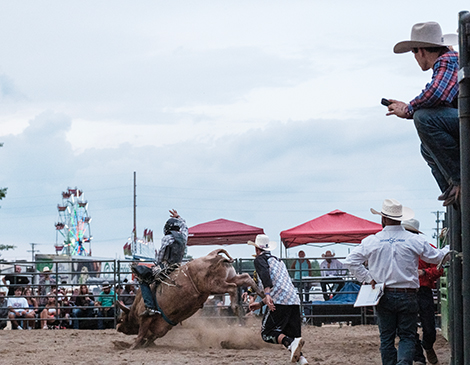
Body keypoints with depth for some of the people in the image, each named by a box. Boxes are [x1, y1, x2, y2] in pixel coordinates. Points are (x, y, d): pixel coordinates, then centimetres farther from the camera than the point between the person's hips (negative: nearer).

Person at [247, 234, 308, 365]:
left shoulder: (260, 259, 8)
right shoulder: (279, 261, 32)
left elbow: (265, 274, -15)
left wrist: (267, 294, -27)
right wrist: (261, 304, 41)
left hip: (280, 302, -7)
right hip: (295, 300, 7)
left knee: (267, 333, -3)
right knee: (291, 336, 10)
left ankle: (291, 343, -28)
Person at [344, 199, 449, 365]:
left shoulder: (372, 241, -3)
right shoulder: (414, 240, -6)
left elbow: (350, 261, -2)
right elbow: (436, 257, 7)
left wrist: (368, 278, 4)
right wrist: (448, 249, 28)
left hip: (384, 296, 1)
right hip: (408, 297, -1)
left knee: (386, 337, 10)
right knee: (407, 336, 4)